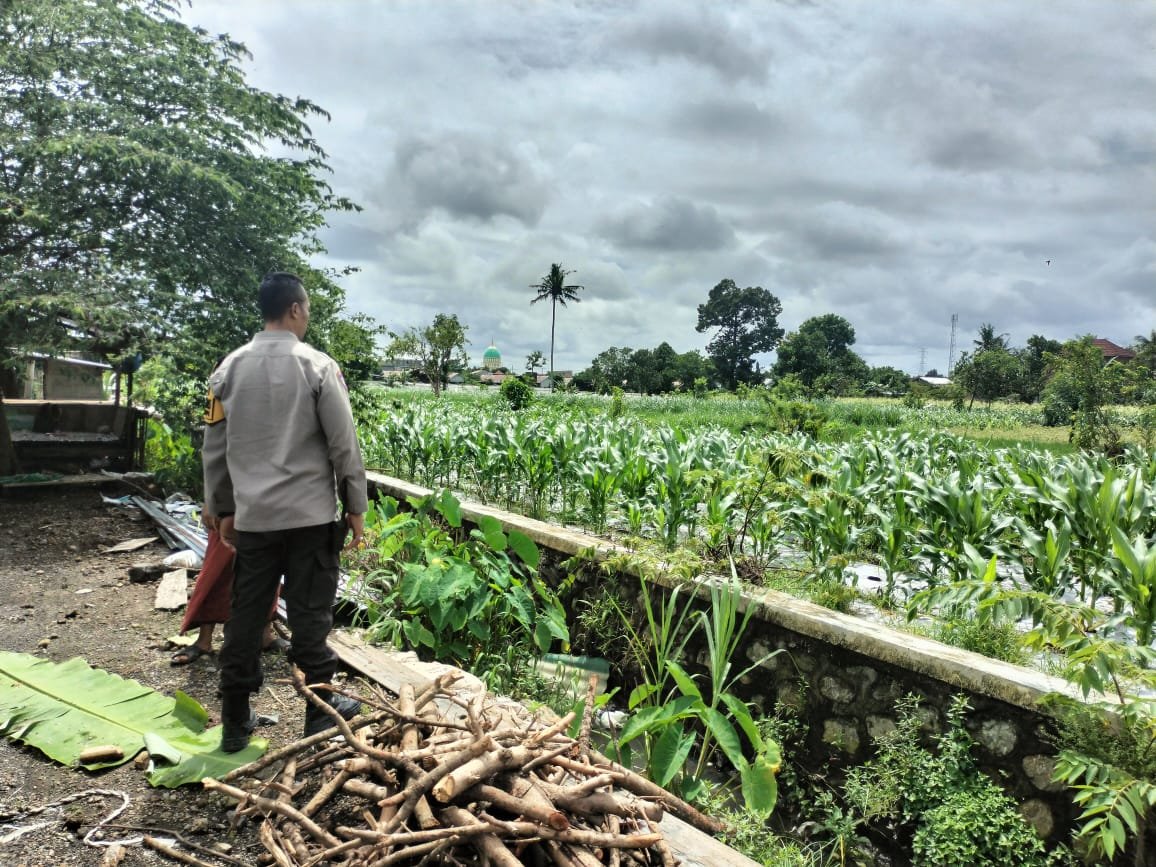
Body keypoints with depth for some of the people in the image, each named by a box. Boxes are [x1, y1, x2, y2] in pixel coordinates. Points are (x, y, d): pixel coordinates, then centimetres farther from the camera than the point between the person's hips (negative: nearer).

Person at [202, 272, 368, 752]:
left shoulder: (230, 368, 4)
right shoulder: (318, 366, -8)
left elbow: (215, 446, 8)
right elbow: (343, 445, -8)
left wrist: (220, 507, 19)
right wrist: (356, 507, 1)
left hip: (252, 515, 4)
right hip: (310, 514, -3)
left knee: (245, 617, 11)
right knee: (310, 615, 6)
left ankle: (235, 721, 21)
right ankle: (319, 714, 19)